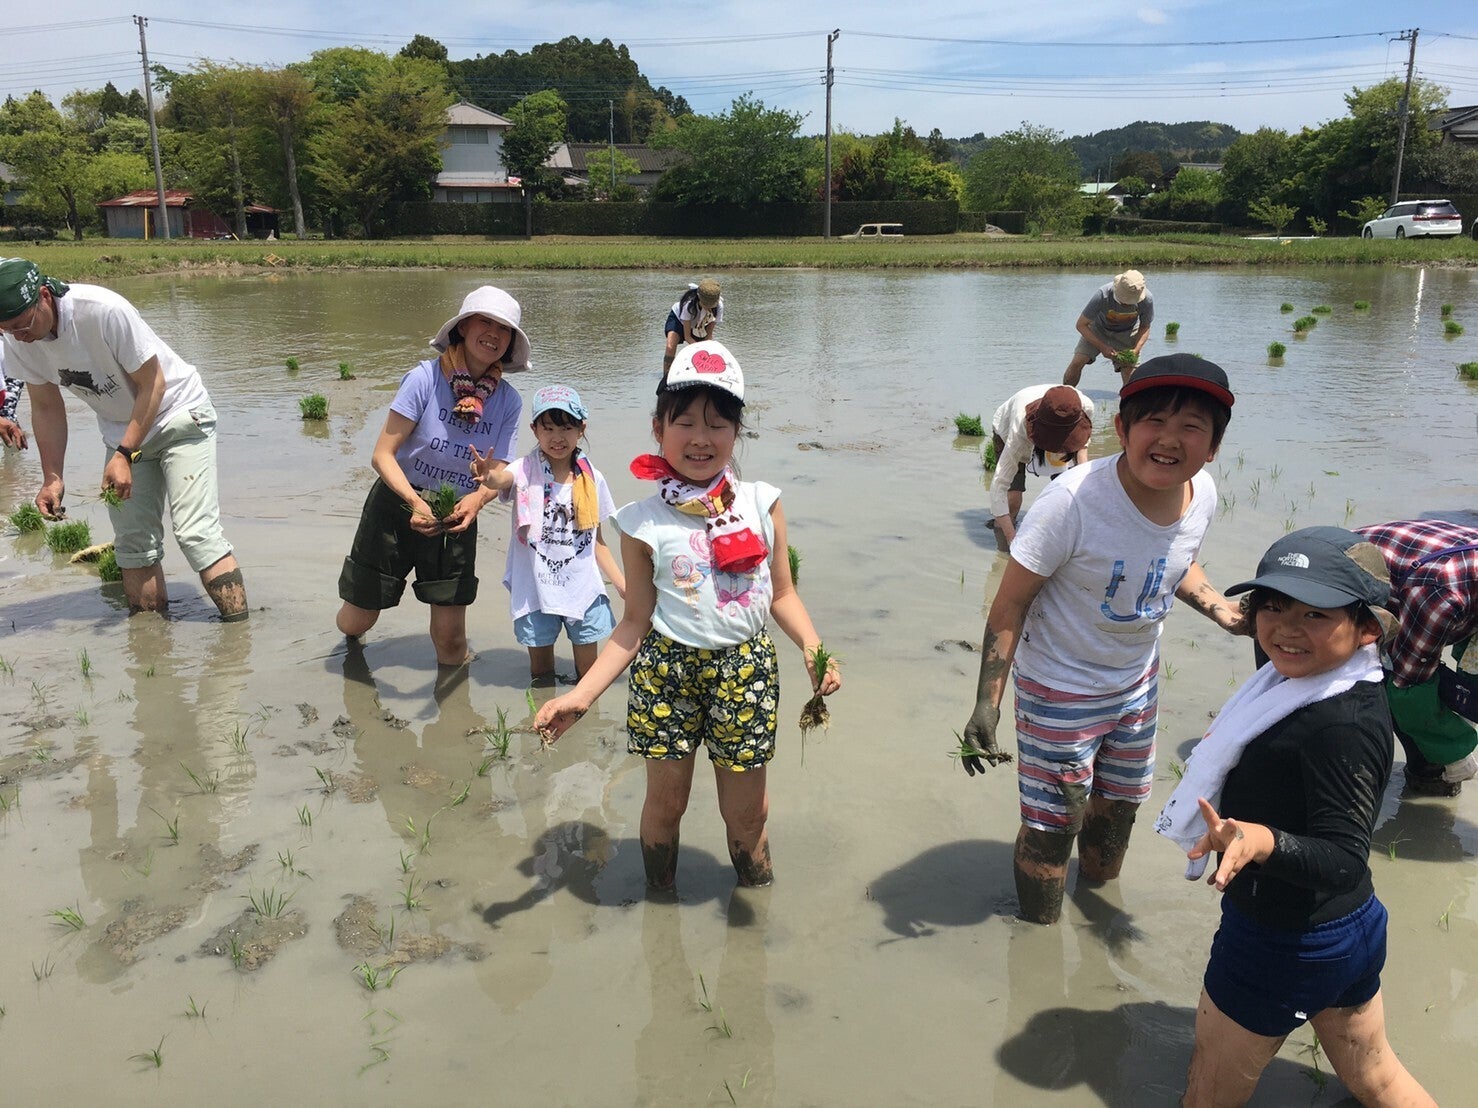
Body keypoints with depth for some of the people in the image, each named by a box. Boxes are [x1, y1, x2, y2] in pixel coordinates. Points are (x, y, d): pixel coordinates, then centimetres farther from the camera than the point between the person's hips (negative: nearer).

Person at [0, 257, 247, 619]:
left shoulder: (104, 311, -29)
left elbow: (152, 385, -21)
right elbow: (47, 408, 3)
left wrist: (124, 455, -23)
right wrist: (53, 478, -4)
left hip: (178, 415, -6)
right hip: (121, 431, 6)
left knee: (196, 533, -17)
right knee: (133, 544, 4)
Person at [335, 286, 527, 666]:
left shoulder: (508, 401, -6)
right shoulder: (425, 378, -17)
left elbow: (498, 473, -7)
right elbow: (382, 455, -18)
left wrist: (476, 498, -29)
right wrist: (415, 501, -34)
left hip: (456, 519, 2)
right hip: (397, 505, -2)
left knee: (450, 641, 1)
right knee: (354, 623, 10)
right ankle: (354, 642, 49)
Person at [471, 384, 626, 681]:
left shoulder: (592, 479, 1)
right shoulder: (526, 471, -9)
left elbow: (597, 541, 8)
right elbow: (503, 480, -34)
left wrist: (623, 584, 3)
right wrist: (490, 476, -58)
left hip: (583, 588, 2)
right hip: (535, 589, -2)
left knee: (589, 673, 12)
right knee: (540, 674, 12)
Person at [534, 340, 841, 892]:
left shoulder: (761, 503, -1)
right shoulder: (643, 522, -5)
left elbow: (781, 594, 6)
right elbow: (635, 623, 0)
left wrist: (813, 649, -12)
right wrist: (581, 694, -7)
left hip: (746, 668, 1)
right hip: (667, 668, 0)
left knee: (746, 811, 11)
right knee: (665, 800, 13)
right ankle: (659, 898, 41)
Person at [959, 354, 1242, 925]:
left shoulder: (1202, 495, -12)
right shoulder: (1074, 501, -32)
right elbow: (1011, 603, -24)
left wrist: (1228, 613, -1)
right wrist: (987, 704, -26)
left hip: (1138, 682, 6)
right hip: (1060, 689, -6)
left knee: (1118, 805, 25)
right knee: (1052, 824, 7)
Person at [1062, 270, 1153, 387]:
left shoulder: (1147, 299, -28)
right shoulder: (1103, 295, -35)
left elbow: (1145, 327, -9)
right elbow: (1081, 325, -24)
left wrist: (1135, 350, -27)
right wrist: (1103, 347, -31)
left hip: (1126, 333, 1)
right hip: (1099, 328, -1)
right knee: (1077, 362, -18)